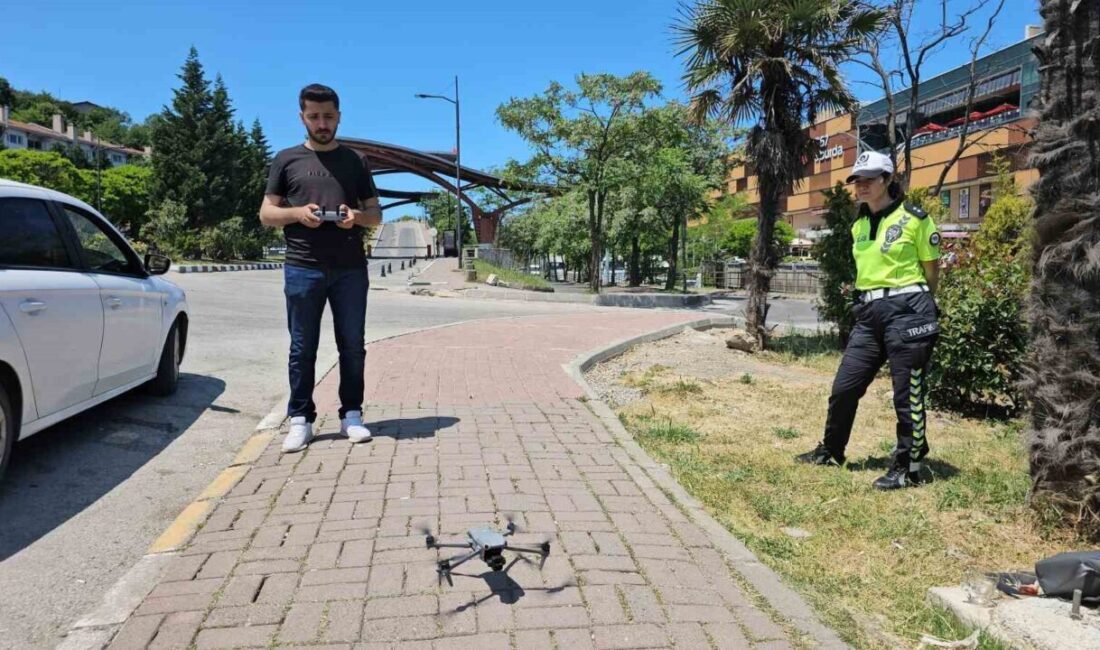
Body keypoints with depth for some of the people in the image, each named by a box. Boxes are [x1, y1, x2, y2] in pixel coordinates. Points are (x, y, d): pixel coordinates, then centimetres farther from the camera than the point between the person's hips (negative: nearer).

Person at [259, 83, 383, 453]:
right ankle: (300, 419, 10)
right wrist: (297, 213, -11)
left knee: (352, 345, 4)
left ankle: (351, 414, 13)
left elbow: (376, 215, 14)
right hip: (302, 269, -1)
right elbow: (266, 214, 9)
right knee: (302, 348, 3)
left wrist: (357, 215, -9)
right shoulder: (287, 160, 11)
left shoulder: (354, 161, 14)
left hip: (350, 269, 1)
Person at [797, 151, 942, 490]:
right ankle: (831, 451, 27)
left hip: (906, 310, -6)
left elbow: (932, 270, 3)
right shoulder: (858, 225, 12)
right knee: (844, 386, 9)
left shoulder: (914, 219, -5)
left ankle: (908, 468, 15)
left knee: (908, 394, 2)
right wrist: (874, 299, 13)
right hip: (869, 313, 6)